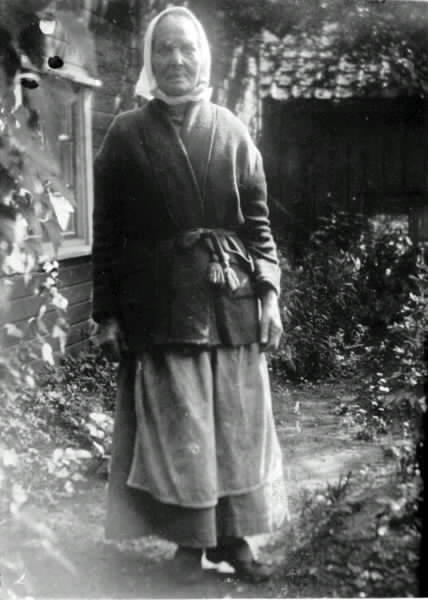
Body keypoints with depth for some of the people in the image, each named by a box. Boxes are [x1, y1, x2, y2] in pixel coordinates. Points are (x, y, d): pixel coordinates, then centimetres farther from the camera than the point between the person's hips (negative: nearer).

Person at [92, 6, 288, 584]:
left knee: (237, 423, 7)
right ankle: (188, 543, 18)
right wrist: (107, 314, -3)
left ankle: (233, 536, 22)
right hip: (159, 306, -2)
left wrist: (269, 294, 0)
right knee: (172, 428, 3)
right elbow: (106, 231, 1)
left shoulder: (232, 131, 7)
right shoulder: (127, 134, 1)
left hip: (231, 301, 2)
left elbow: (258, 219, 8)